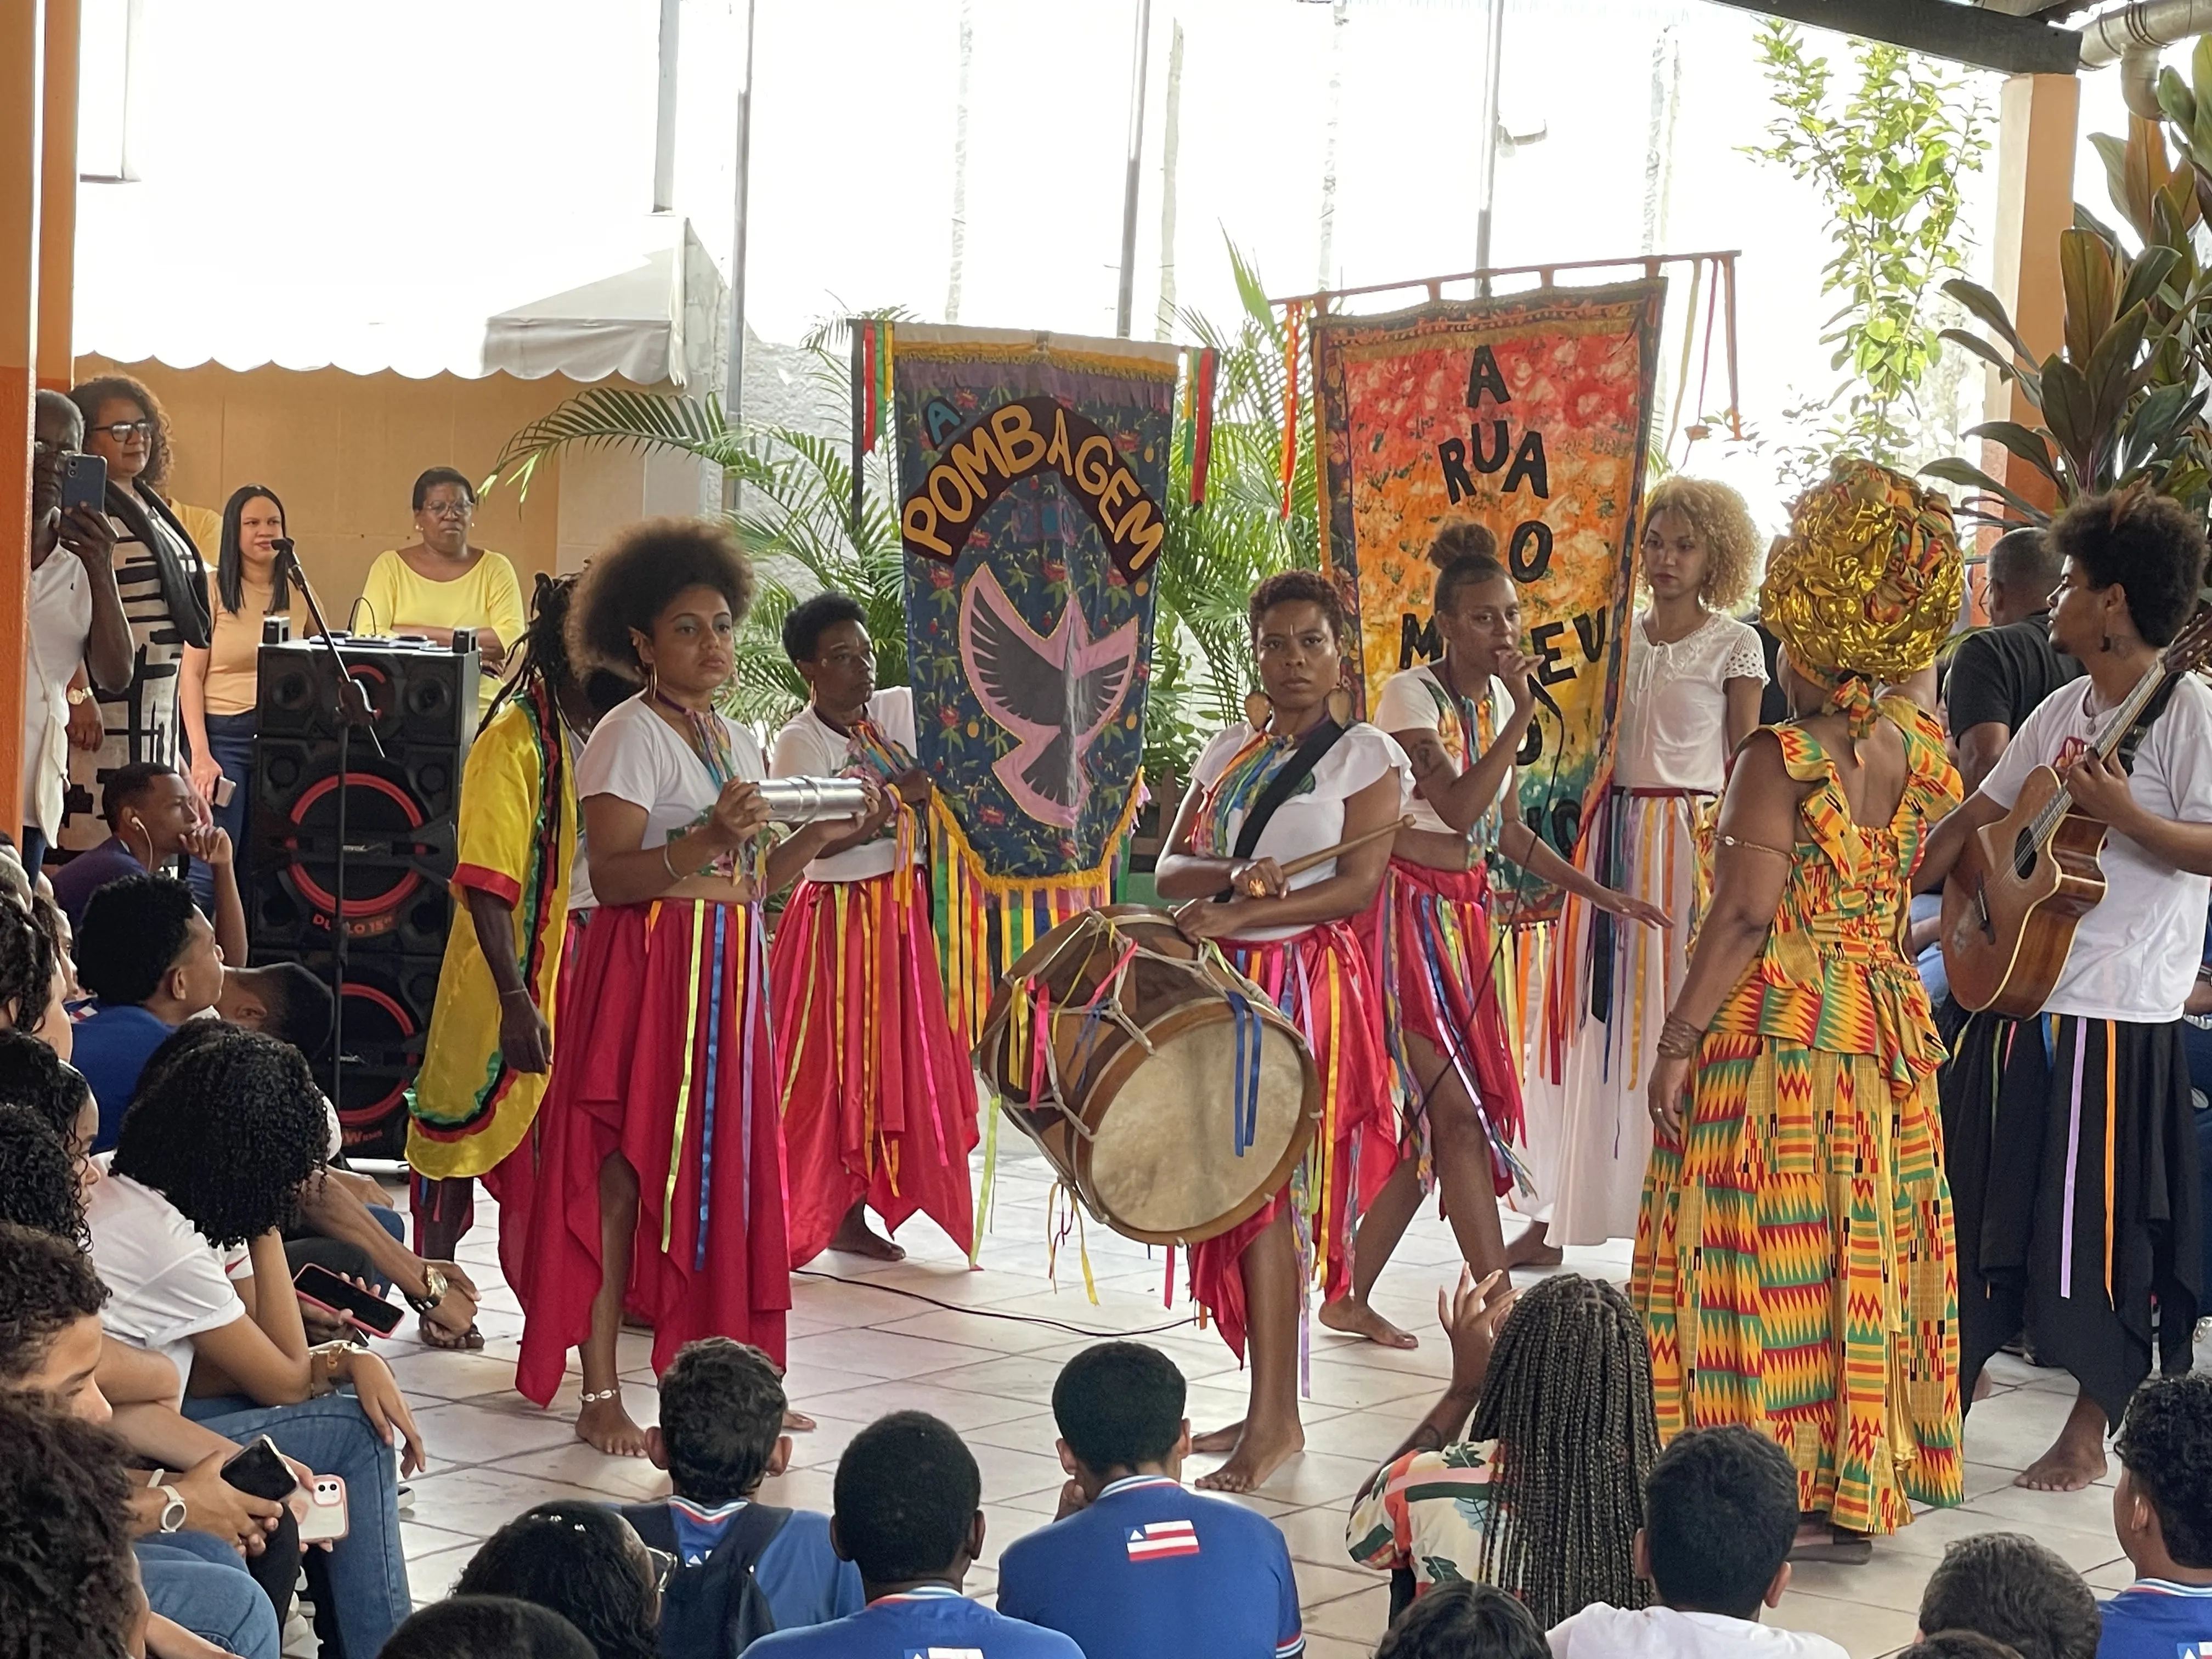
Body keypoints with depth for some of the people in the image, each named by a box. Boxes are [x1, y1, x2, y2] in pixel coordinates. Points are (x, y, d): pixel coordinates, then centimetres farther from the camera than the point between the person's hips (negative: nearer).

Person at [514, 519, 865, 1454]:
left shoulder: (737, 742, 16)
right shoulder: (629, 737, -7)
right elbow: (612, 877, -17)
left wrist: (820, 835, 2)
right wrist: (708, 841, -27)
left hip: (729, 974, 8)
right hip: (649, 969, -7)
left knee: (722, 1169, 7)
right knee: (626, 1171, -6)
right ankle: (600, 1396, -2)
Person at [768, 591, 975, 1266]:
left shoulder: (899, 711, 6)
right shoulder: (799, 742, -10)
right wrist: (899, 796, -20)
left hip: (902, 910, 6)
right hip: (836, 916, -6)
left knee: (892, 1064, 8)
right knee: (828, 1069, -3)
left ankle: (852, 1215, 17)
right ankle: (803, 1218, 6)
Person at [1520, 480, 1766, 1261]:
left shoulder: (1735, 645, -1)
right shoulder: (1619, 636, 12)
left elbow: (1743, 764, -3)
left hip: (1691, 842, -4)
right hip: (1613, 837, 5)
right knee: (1597, 1019, 6)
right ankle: (1559, 1211, 11)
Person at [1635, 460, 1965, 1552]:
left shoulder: (1782, 759, -16)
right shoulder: (1920, 751, 3)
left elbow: (1744, 918, -19)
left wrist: (1678, 1041, -15)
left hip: (1773, 1031, -7)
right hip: (1883, 1033, 7)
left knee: (1765, 1258, 0)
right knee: (1861, 1249, 13)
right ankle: (1858, 1488, 21)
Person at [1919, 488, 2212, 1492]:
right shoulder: (2063, 710, 12)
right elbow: (1978, 818, 18)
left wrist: (2123, 814, -27)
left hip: (2116, 1013, -8)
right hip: (2015, 987, 8)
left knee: (2097, 1227, 1)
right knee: (1976, 1203, 14)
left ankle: (2090, 1433, 14)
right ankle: (1948, 1393, 29)